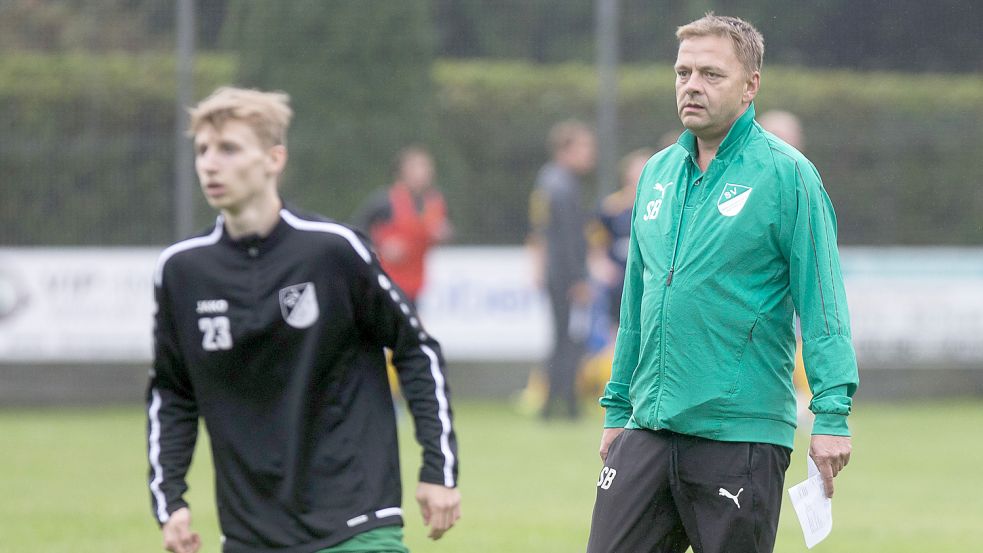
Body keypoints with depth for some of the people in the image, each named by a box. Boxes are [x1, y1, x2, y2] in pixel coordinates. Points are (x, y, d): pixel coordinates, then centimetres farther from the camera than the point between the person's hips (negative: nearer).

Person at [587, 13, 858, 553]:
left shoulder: (785, 174, -6)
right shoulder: (658, 173, 13)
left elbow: (821, 301, -9)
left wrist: (832, 414, -17)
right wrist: (618, 406, 21)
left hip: (741, 435, -6)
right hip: (649, 429, 6)